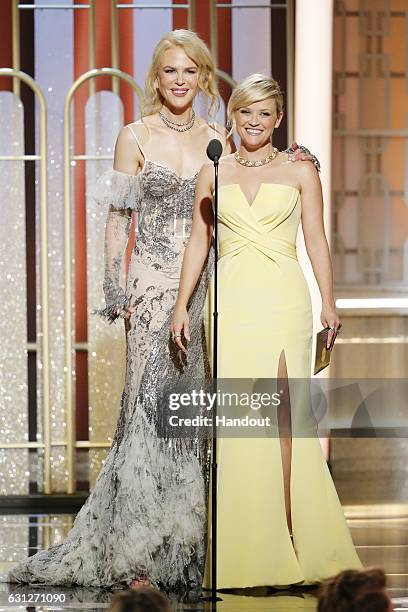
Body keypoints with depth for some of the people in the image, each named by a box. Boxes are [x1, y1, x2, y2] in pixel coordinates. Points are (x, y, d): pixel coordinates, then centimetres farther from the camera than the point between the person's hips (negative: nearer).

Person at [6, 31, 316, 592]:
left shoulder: (218, 140, 12)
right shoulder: (135, 138, 2)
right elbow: (118, 220, 1)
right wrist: (116, 291, -7)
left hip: (207, 285, 4)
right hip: (154, 287, -4)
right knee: (152, 405, -9)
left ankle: (192, 544, 9)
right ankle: (138, 556, -7)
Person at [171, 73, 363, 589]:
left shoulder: (300, 172, 7)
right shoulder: (213, 174, 12)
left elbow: (316, 240, 4)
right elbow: (198, 242, 12)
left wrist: (328, 301, -7)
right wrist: (182, 304, 5)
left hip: (283, 299, -1)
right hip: (232, 300, 2)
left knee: (282, 411, -6)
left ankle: (290, 536, 0)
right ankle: (243, 545, 2)